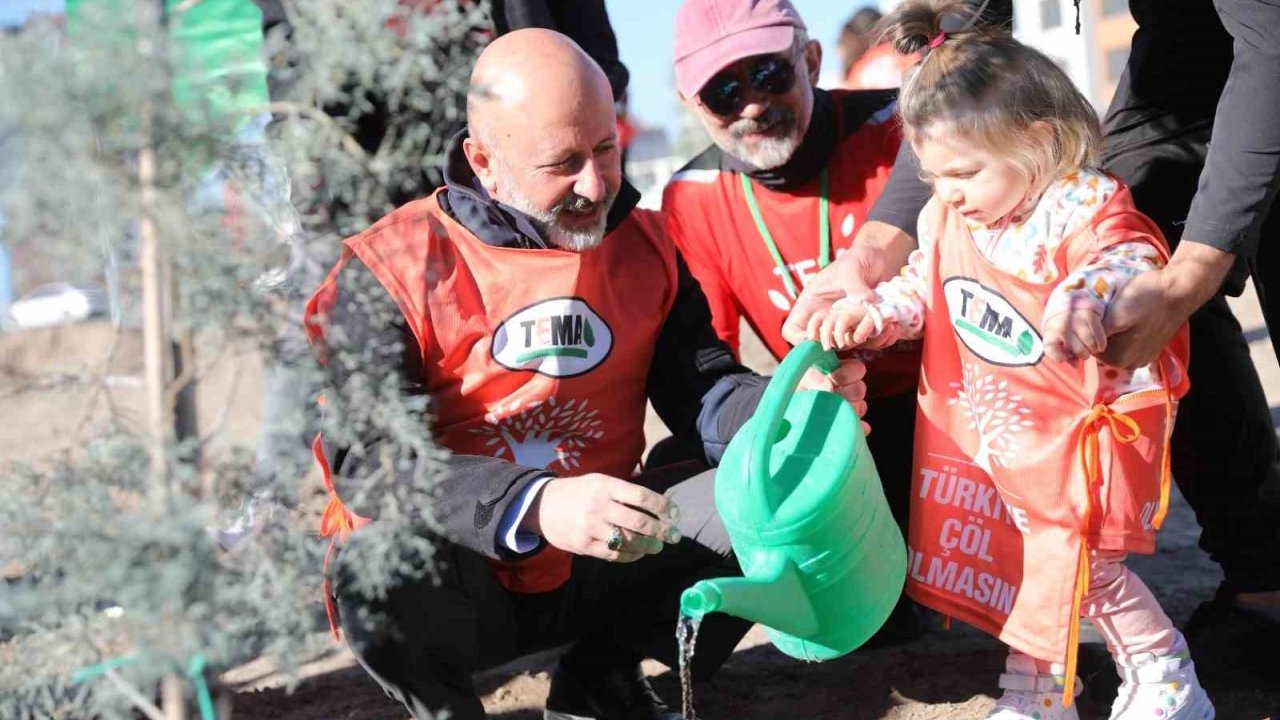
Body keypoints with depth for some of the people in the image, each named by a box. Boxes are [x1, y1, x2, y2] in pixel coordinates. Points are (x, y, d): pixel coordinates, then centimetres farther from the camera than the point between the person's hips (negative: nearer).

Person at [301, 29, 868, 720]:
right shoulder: (393, 268, -11)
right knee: (385, 568, -37)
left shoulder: (644, 245, 6)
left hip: (600, 570, 4)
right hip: (464, 585, -4)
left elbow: (703, 394, 4)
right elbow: (366, 457, -22)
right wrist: (537, 507, -38)